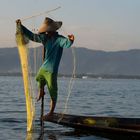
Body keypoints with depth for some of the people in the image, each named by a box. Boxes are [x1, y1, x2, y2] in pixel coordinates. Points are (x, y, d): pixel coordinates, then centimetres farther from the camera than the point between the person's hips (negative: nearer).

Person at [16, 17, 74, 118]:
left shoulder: (59, 39, -12)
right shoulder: (45, 38, 8)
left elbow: (66, 43, -33)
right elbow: (31, 36, 15)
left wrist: (70, 40, -56)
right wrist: (21, 26, 12)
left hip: (51, 70, -6)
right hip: (43, 68, 6)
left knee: (53, 92, 1)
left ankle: (51, 112, 11)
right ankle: (41, 91, 56)